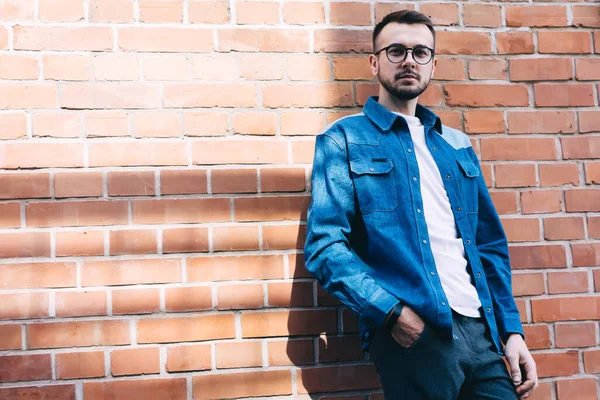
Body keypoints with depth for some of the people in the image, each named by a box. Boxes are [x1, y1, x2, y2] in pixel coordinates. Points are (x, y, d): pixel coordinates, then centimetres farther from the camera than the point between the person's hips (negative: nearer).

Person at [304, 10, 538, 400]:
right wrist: (393, 311, -18)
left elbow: (490, 244, 16)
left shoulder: (458, 145, 17)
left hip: (480, 331, 5)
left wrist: (511, 329, 6)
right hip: (412, 333, -4)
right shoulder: (344, 139, 2)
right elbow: (324, 245, -8)